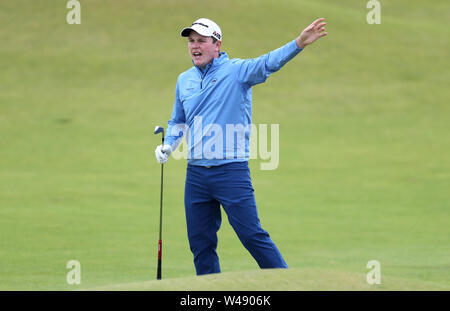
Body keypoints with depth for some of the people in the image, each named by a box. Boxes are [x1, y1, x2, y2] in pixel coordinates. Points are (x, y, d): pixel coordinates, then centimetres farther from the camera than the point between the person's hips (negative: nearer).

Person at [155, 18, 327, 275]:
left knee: (252, 235, -9)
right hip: (196, 174, 6)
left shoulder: (237, 70, -5)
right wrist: (168, 146, 6)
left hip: (232, 172, -6)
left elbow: (269, 63, -23)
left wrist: (299, 43, -41)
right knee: (200, 243, 8)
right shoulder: (184, 80, 12)